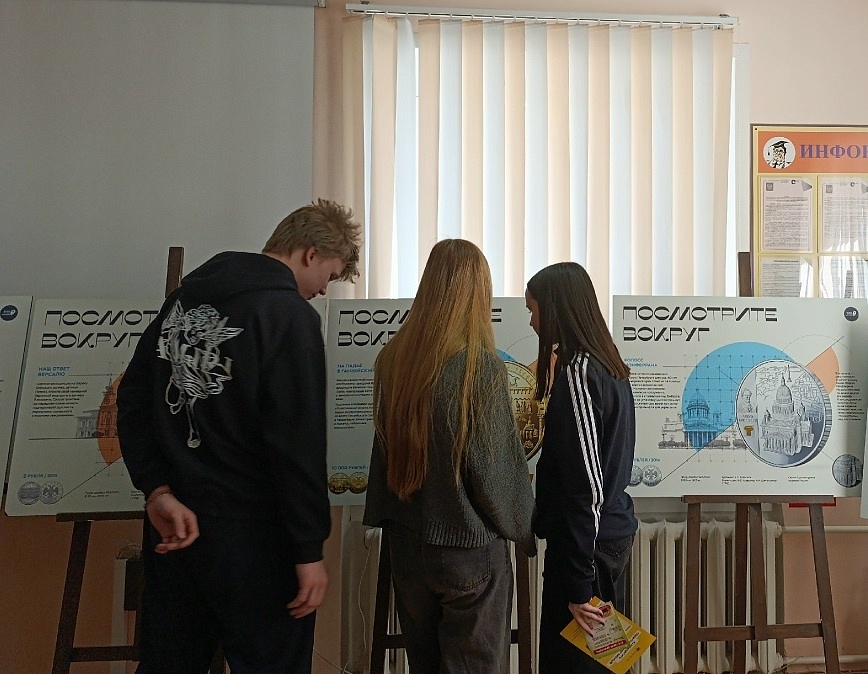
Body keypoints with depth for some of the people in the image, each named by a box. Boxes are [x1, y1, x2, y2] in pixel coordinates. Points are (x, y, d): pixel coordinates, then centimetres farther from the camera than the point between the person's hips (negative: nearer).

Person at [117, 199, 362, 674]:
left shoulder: (186, 296, 8)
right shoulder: (290, 313, -14)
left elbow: (133, 398, 5)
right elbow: (299, 442, -19)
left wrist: (157, 490, -3)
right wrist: (310, 549, -14)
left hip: (171, 525, 7)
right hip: (251, 533, -7)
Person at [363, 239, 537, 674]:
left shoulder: (393, 358, -4)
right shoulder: (481, 364, -17)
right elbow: (497, 463, -13)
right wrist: (521, 526, 2)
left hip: (407, 541, 5)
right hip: (468, 546, -5)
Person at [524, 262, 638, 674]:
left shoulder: (577, 373, -18)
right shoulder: (607, 366, 10)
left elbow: (585, 487, -21)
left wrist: (578, 584, -19)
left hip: (586, 544, -10)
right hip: (613, 533, 10)